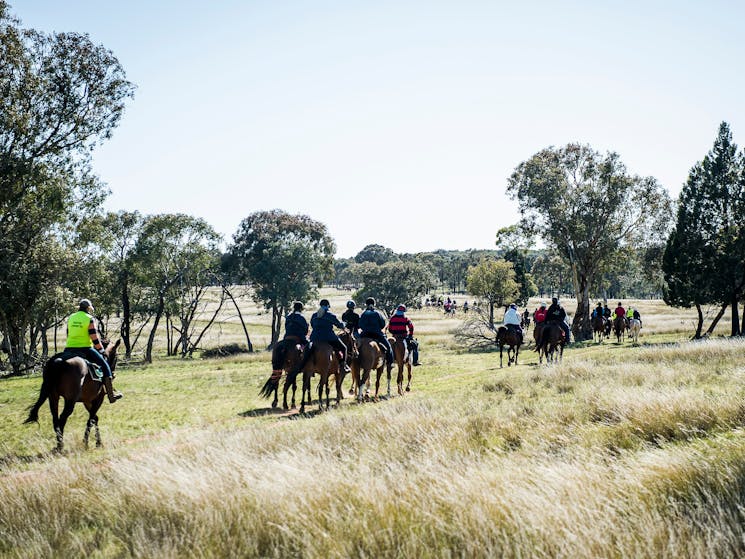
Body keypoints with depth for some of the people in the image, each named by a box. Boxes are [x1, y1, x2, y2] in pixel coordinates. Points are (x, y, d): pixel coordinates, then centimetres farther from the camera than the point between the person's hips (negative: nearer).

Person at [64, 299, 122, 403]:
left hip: (69, 349, 5)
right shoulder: (90, 319, -5)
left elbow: (68, 335, 19)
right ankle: (111, 394, 2)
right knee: (105, 366, 6)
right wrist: (101, 349, 8)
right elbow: (95, 339, -7)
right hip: (85, 349, -5)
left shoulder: (70, 318, 12)